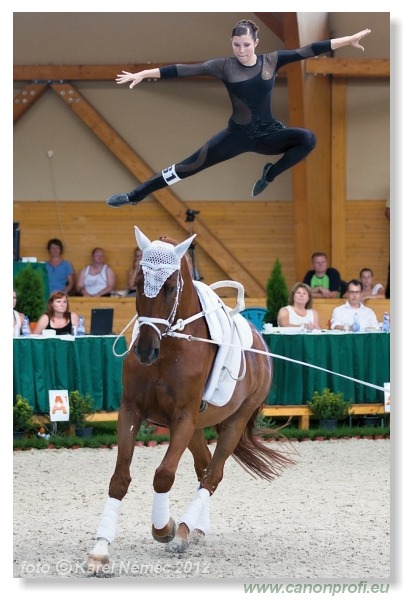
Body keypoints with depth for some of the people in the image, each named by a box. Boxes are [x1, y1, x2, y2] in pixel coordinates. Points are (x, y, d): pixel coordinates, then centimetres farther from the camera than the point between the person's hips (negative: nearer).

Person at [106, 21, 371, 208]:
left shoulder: (272, 61, -4)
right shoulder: (225, 66, -7)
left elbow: (308, 51, -7)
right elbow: (185, 69, -11)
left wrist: (349, 39, -8)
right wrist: (144, 74, -14)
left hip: (269, 134, 1)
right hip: (238, 135, -1)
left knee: (308, 139, -28)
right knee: (187, 167, -1)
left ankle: (269, 175, -6)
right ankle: (135, 196, 11)